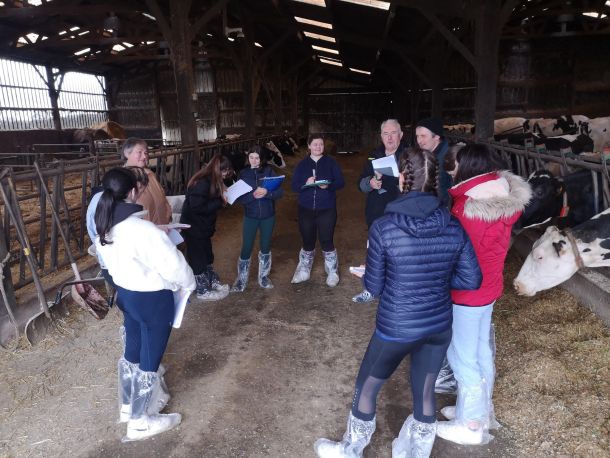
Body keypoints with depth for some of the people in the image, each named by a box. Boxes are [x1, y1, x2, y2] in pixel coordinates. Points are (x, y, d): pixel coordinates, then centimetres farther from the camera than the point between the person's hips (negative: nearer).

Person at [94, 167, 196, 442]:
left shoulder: (103, 227, -4)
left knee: (132, 351, 25)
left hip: (126, 292, 8)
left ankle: (128, 404, 45)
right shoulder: (143, 230, -30)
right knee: (149, 360, 9)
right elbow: (173, 264, -25)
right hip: (152, 299, -8)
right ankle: (140, 422, 25)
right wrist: (189, 284, -5)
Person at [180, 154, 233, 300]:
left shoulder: (212, 181, 4)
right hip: (193, 227, -9)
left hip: (204, 226, 9)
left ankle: (213, 282, 37)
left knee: (207, 256, 21)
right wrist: (220, 202, -24)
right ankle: (202, 290, 18)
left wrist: (222, 196, -7)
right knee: (198, 258, 5)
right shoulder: (202, 183, -25)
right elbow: (197, 207, -29)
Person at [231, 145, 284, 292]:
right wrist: (253, 195, -26)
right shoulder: (243, 174, -2)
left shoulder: (269, 171, -3)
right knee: (246, 248, 0)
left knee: (266, 247, 13)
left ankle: (263, 277, 30)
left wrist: (266, 193, -27)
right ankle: (241, 280, 17)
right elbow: (240, 198, -8)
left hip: (268, 216, 1)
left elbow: (280, 191, -9)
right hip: (250, 216, 0)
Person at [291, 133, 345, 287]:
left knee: (327, 241, -2)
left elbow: (340, 182, -3)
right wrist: (305, 183, -20)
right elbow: (294, 186, 0)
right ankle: (304, 271, 30)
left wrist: (328, 185, -22)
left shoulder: (331, 162, 1)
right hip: (306, 209, 2)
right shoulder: (302, 164, 5)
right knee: (308, 242, 11)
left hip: (327, 209, -2)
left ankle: (332, 273, 17)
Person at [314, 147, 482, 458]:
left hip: (396, 328, -3)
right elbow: (472, 280, -1)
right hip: (439, 325, 4)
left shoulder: (384, 227, -20)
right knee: (424, 392, 22)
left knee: (366, 387, 20)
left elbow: (373, 287, -12)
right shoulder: (454, 227, -8)